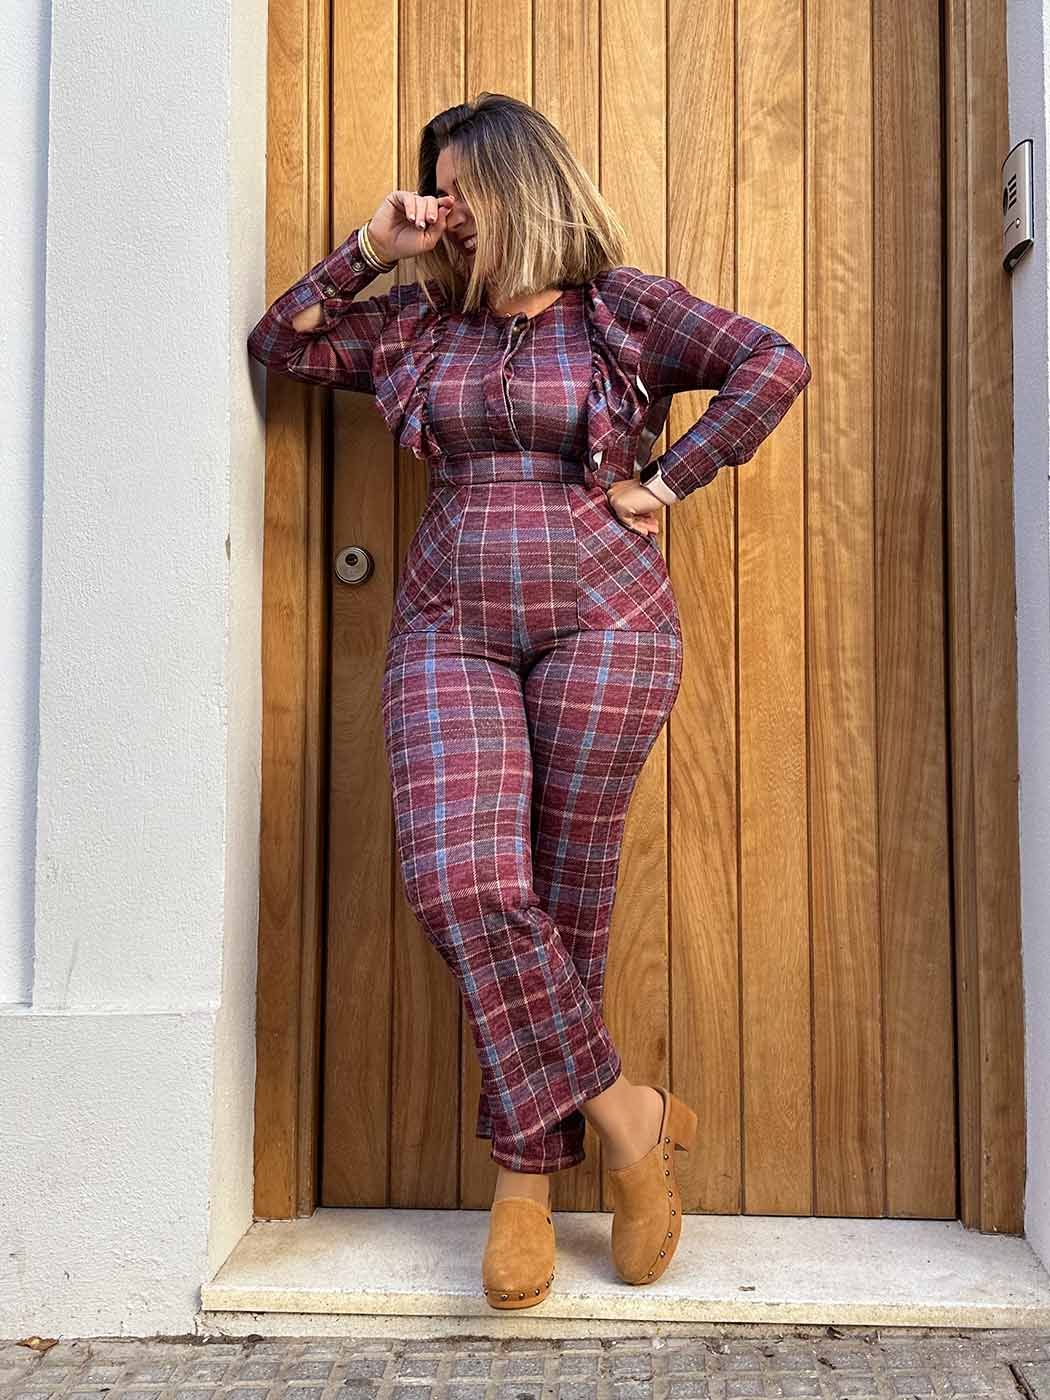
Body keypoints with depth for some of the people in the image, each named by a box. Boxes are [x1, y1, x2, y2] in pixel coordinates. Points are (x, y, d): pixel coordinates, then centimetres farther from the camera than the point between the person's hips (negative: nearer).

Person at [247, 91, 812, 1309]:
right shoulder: (421, 325, 18)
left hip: (604, 623, -2)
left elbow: (774, 365, -1)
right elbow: (280, 345, 21)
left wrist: (663, 482, -5)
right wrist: (367, 250, 11)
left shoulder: (624, 308, 7)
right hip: (450, 630, 3)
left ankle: (527, 1168, 13)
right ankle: (620, 1109, -2)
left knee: (567, 898, 0)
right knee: (461, 883, -17)